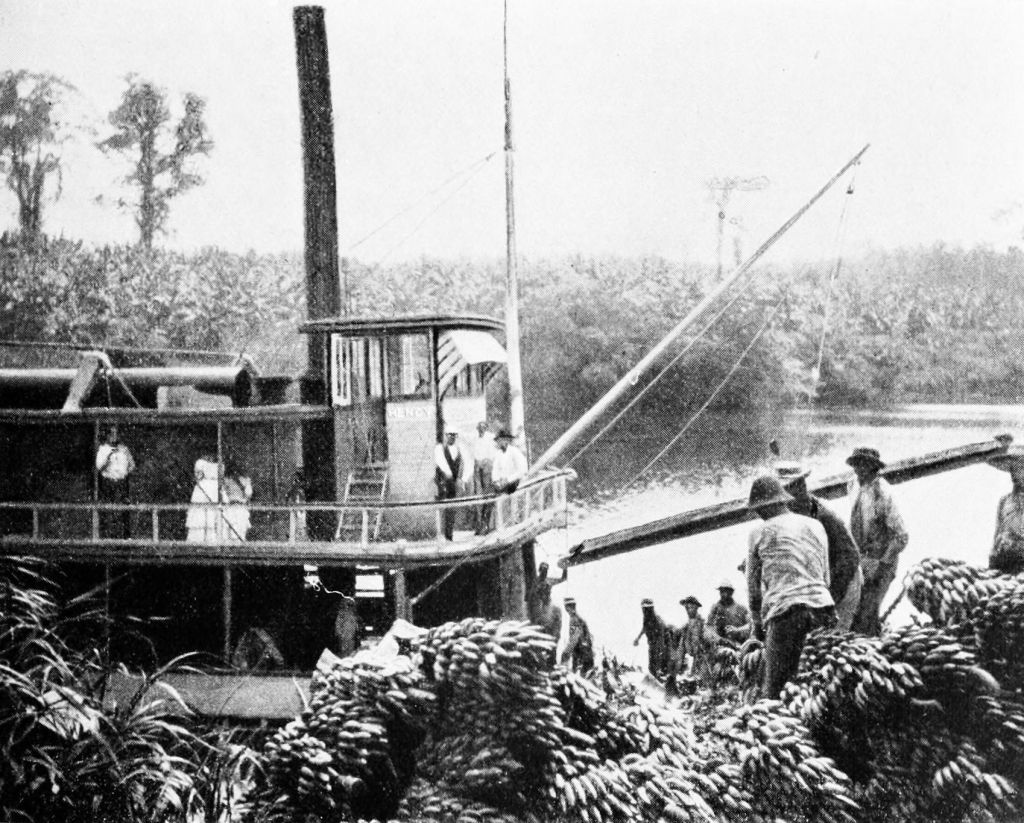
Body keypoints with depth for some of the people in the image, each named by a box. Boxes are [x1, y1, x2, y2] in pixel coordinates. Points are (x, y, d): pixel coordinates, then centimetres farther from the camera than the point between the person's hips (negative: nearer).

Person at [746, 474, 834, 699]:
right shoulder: (815, 526, 22)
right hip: (821, 605, 4)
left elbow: (753, 586, 16)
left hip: (783, 608, -3)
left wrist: (757, 624, 26)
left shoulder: (760, 532, 12)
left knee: (775, 686, -5)